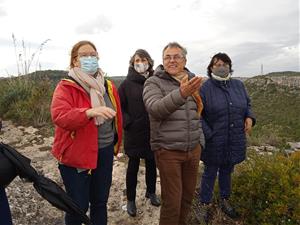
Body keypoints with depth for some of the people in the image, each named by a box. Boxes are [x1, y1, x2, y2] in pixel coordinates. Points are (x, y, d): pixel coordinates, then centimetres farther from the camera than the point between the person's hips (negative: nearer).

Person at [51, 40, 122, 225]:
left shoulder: (108, 86, 6)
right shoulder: (66, 87, -9)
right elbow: (59, 116, -25)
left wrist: (116, 144, 15)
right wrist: (90, 112, -40)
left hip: (105, 152, 5)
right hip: (76, 154, -4)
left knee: (100, 201, 19)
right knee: (79, 206, 9)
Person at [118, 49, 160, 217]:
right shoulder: (127, 84, -5)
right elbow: (119, 106, -4)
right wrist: (128, 122, -13)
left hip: (153, 132, 3)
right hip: (134, 133, -2)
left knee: (152, 163, 17)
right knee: (133, 166, 10)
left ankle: (151, 192, 40)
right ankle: (131, 200, 28)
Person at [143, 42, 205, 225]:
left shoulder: (193, 81, 11)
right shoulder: (153, 83, -6)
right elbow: (155, 109, -27)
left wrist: (200, 141, 18)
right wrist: (181, 94, -41)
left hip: (193, 149, 6)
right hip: (168, 150, -5)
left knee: (188, 195, 18)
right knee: (172, 201, 2)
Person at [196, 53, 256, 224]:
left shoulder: (239, 85, 6)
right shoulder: (205, 88, -11)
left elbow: (247, 104, 18)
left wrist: (249, 117, -1)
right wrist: (208, 133, -18)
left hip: (235, 140, 5)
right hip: (214, 141, -5)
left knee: (227, 171, 21)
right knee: (210, 173, 9)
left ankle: (225, 201, 43)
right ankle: (205, 206, 28)